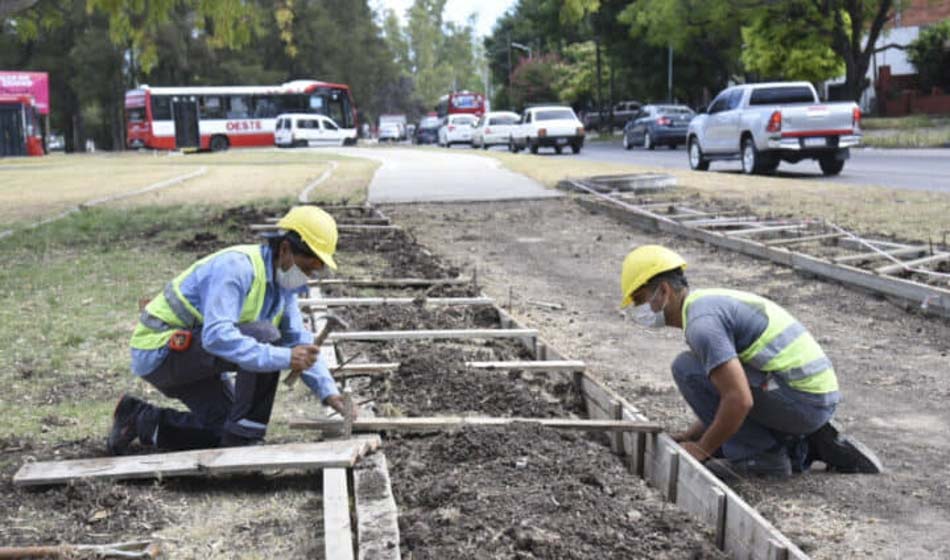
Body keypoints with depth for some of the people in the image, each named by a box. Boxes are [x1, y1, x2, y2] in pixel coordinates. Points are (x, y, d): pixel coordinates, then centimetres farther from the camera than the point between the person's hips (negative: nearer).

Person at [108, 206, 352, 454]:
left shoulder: (283, 282, 3)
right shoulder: (237, 267, -26)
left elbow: (301, 340, 7)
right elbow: (217, 336, -37)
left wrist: (329, 392, -6)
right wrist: (284, 358, -40)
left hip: (193, 356, 10)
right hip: (161, 349, -10)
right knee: (265, 337, -26)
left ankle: (141, 420, 20)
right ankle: (243, 440, -18)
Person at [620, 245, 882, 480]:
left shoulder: (701, 322, -16)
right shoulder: (711, 303, 18)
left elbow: (740, 401, -26)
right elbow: (728, 389, 26)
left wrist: (702, 449, -11)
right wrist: (690, 435, 18)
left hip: (799, 398, -10)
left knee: (687, 368, -9)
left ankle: (758, 455, -4)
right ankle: (810, 445, 13)